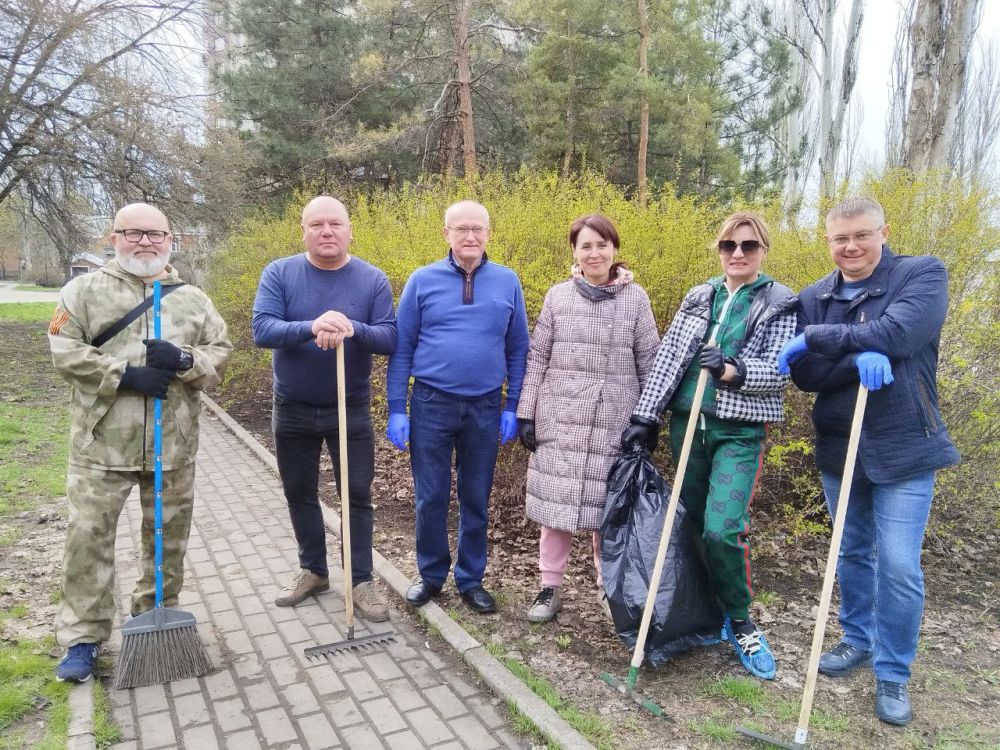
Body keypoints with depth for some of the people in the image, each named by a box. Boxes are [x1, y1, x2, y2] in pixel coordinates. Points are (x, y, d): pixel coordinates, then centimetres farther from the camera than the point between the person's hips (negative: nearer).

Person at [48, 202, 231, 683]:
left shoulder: (193, 299, 9)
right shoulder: (85, 290, 2)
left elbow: (221, 353, 5)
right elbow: (64, 350, -6)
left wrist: (183, 361, -15)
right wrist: (125, 375, -17)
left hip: (174, 444, 2)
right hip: (102, 443, -2)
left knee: (169, 536, 12)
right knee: (89, 536, 2)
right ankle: (82, 638, 17)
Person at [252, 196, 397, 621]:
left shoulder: (373, 280, -6)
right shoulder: (279, 274, -5)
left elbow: (390, 339, -12)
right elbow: (262, 330, -17)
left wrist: (352, 330, -32)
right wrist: (311, 328, -35)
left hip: (351, 410, -1)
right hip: (293, 409, 2)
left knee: (358, 496, 4)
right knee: (299, 494, 14)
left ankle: (361, 581, 19)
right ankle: (313, 570, 33)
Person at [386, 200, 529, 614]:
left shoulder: (507, 282, 2)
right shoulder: (422, 280, -2)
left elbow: (517, 349, 6)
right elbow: (401, 348, 0)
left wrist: (512, 408, 2)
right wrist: (397, 409, -4)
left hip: (485, 408, 1)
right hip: (431, 404, -1)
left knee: (476, 499, 12)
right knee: (430, 498, 9)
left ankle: (471, 579, 29)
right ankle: (431, 574, 29)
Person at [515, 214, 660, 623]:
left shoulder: (635, 297, 1)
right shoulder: (558, 295, 3)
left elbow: (649, 363, 4)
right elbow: (537, 358, 4)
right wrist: (526, 414, 0)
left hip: (615, 422, 0)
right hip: (560, 419, 1)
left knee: (610, 505, 8)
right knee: (556, 501, 6)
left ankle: (609, 587, 28)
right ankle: (550, 587, 22)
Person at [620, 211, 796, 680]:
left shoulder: (781, 304, 1)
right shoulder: (698, 298, 11)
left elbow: (779, 371, -5)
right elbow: (668, 358, 5)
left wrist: (733, 371, -23)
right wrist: (644, 417, -2)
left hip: (739, 432, -4)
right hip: (688, 424, 4)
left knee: (722, 530, -14)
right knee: (692, 525, 10)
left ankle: (739, 622, 11)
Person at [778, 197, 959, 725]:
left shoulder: (924, 275, -8)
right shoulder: (814, 298, 2)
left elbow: (896, 335, -26)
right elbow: (802, 373, -8)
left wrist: (818, 337, -18)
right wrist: (860, 359, -26)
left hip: (904, 448, -4)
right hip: (839, 447, 4)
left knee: (898, 566, -2)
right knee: (851, 553, 17)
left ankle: (893, 675, 17)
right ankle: (858, 641, 37)